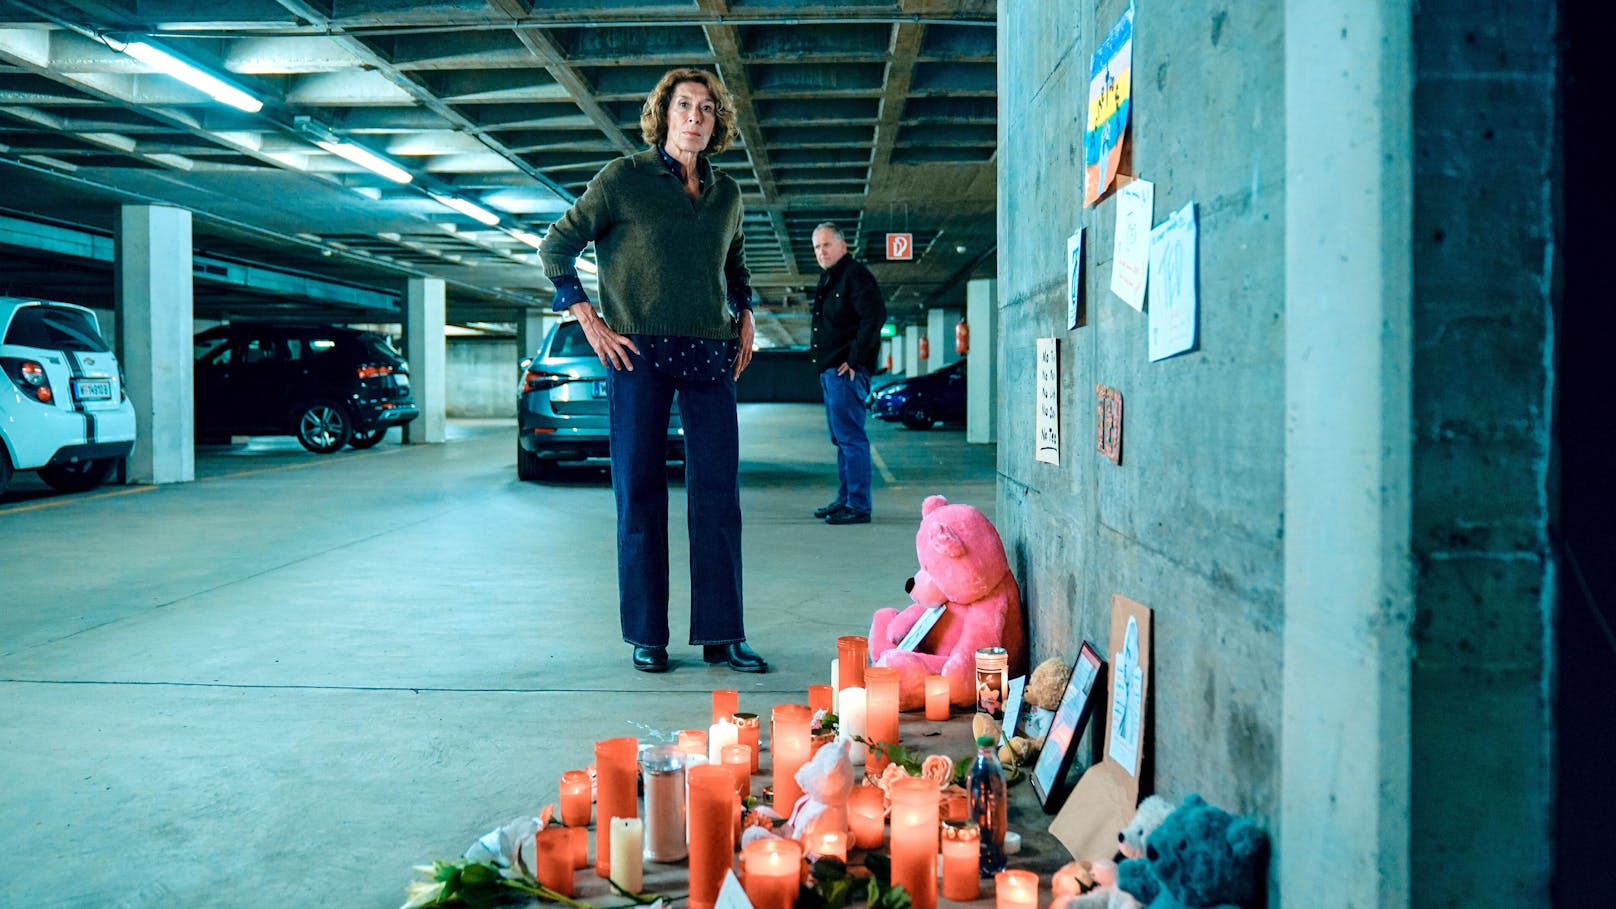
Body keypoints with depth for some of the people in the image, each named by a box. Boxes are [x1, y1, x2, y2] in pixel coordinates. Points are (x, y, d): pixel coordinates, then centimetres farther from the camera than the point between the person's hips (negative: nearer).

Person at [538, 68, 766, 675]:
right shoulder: (624, 179, 1)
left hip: (710, 353, 4)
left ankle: (721, 634, 10)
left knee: (719, 492, 1)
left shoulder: (727, 193, 14)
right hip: (638, 352, -4)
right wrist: (589, 321, -5)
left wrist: (746, 319, 14)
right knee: (639, 494, 1)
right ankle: (646, 636, 11)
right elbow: (555, 247, 3)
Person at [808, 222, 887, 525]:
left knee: (850, 437, -10)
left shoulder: (854, 275, -10)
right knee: (842, 438, 14)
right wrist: (825, 364, 17)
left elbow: (875, 315, -22)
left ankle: (858, 506, -7)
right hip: (830, 370, 11)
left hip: (846, 371, -11)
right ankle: (845, 500, 22)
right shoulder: (828, 280, 20)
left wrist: (855, 359, -21)